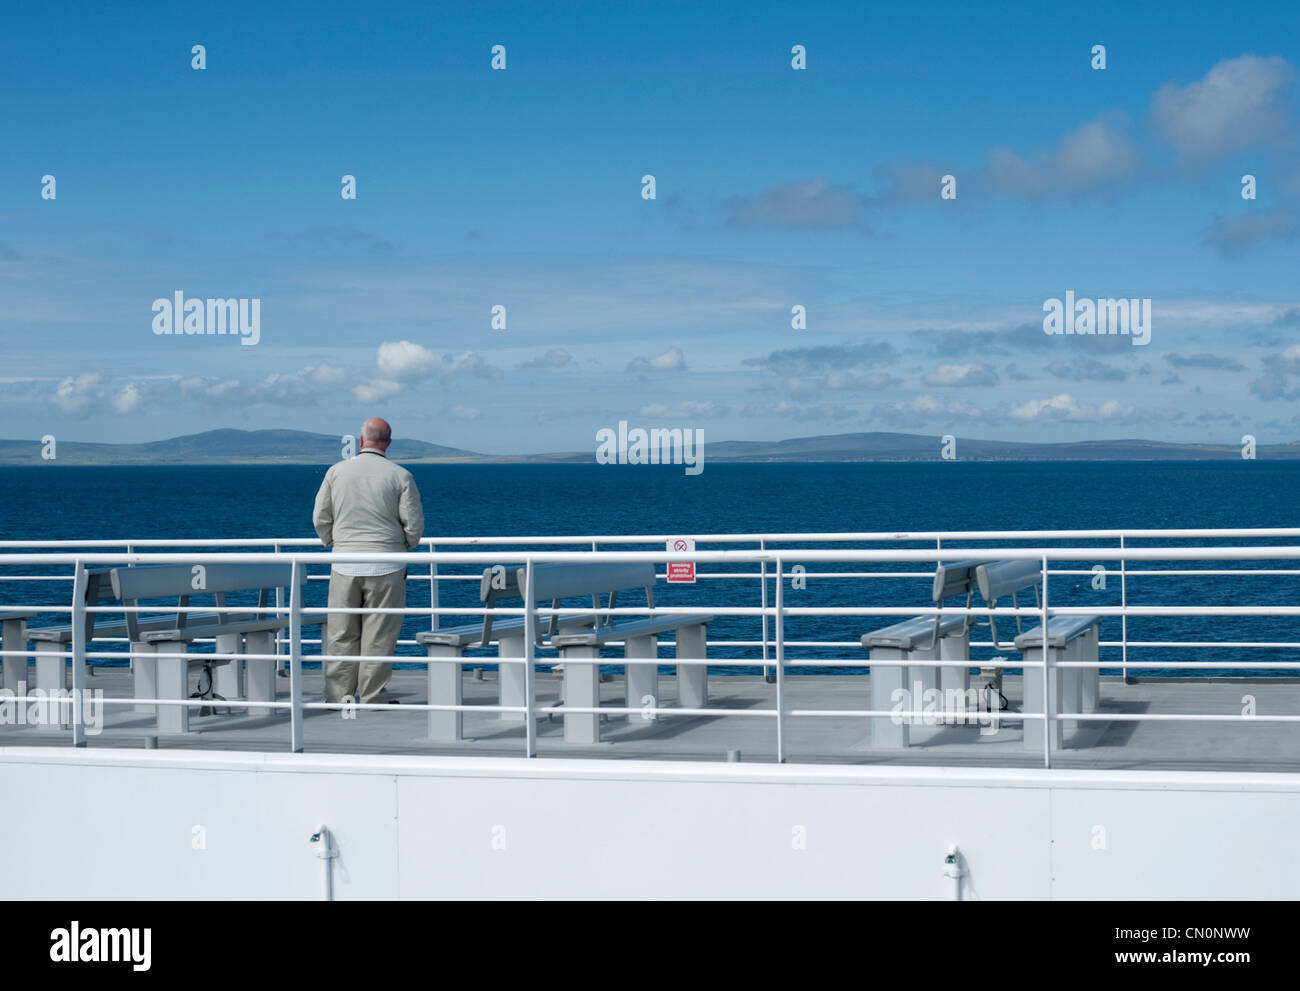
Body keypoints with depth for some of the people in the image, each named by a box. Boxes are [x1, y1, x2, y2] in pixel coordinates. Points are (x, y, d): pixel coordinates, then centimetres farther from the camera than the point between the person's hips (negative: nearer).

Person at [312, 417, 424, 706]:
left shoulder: (336, 471, 2)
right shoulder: (400, 476, -5)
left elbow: (321, 519, 5)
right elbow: (414, 524, -4)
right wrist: (405, 548, 15)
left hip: (345, 564, 2)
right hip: (385, 566, -2)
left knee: (342, 634, 9)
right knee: (379, 635, 3)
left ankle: (339, 694, 11)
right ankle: (372, 697, 4)